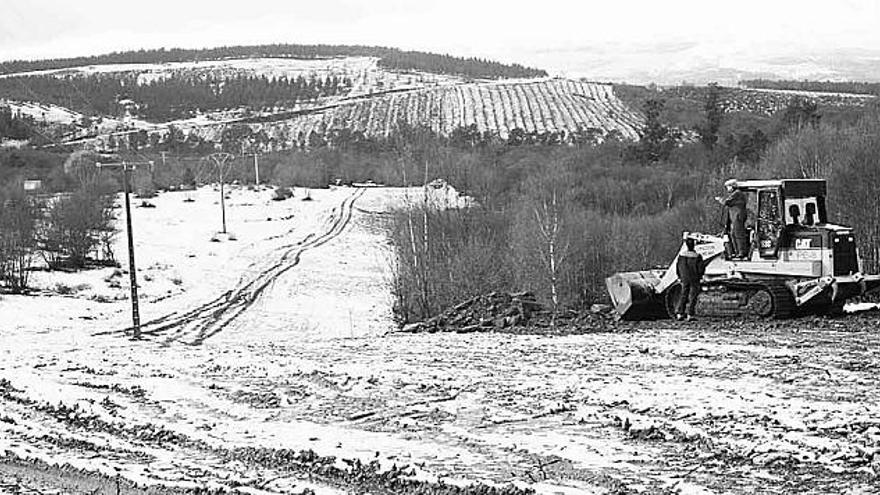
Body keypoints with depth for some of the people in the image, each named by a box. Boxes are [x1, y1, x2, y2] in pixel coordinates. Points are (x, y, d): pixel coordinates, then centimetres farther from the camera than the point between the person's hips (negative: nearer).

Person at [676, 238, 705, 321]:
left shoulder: (681, 256, -4)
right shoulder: (697, 256, -13)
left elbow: (677, 267, 2)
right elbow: (701, 268, -12)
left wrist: (680, 277, 15)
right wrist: (699, 275, 7)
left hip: (684, 279, 3)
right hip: (694, 280, -3)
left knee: (684, 296, 13)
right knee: (692, 297, 4)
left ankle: (679, 313, 6)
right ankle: (689, 315, 1)